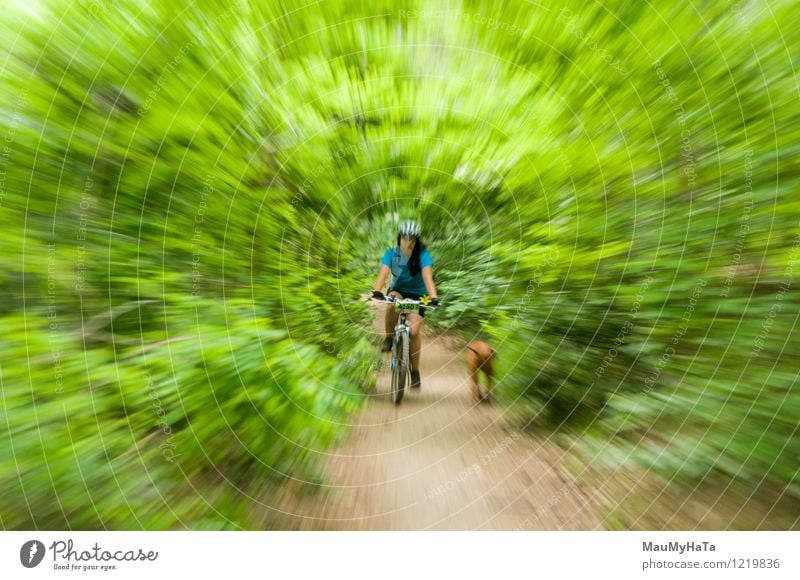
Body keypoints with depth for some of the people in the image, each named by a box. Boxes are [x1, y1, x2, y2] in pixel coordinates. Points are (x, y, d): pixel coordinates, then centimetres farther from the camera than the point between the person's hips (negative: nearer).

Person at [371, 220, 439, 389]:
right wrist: (377, 291, -48)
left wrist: (433, 297, -50)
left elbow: (428, 277, -33)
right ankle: (389, 338, -10)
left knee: (414, 332, -13)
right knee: (392, 304, -36)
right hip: (398, 290, 1)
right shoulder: (391, 253, -15)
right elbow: (383, 274, -29)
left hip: (417, 295, -1)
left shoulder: (423, 255, -19)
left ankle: (415, 371, 8)